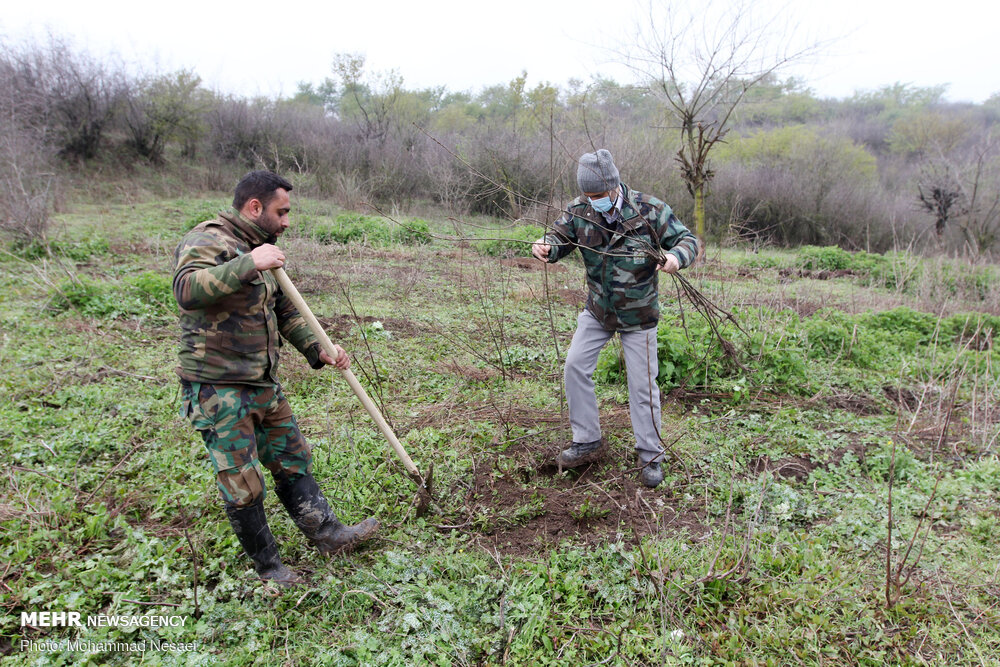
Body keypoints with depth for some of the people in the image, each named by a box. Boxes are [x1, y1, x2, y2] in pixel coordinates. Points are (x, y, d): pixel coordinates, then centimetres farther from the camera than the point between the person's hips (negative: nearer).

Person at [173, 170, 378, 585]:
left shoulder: (258, 249, 15)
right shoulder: (207, 242, -15)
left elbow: (284, 312, 20)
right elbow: (187, 289, -36)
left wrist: (317, 350, 9)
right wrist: (249, 265, -36)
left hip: (262, 384, 9)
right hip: (218, 390, -9)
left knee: (292, 459, 16)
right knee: (244, 487, 2)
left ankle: (327, 534, 30)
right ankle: (267, 567, 21)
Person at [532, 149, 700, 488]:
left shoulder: (649, 210, -18)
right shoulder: (579, 210, -10)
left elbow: (687, 239, -12)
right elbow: (559, 237, -4)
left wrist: (676, 257, -36)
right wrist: (545, 247, -30)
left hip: (639, 316, -3)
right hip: (597, 311, 4)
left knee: (643, 384, 2)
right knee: (575, 365, -1)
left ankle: (651, 456, 19)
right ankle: (588, 441, 16)